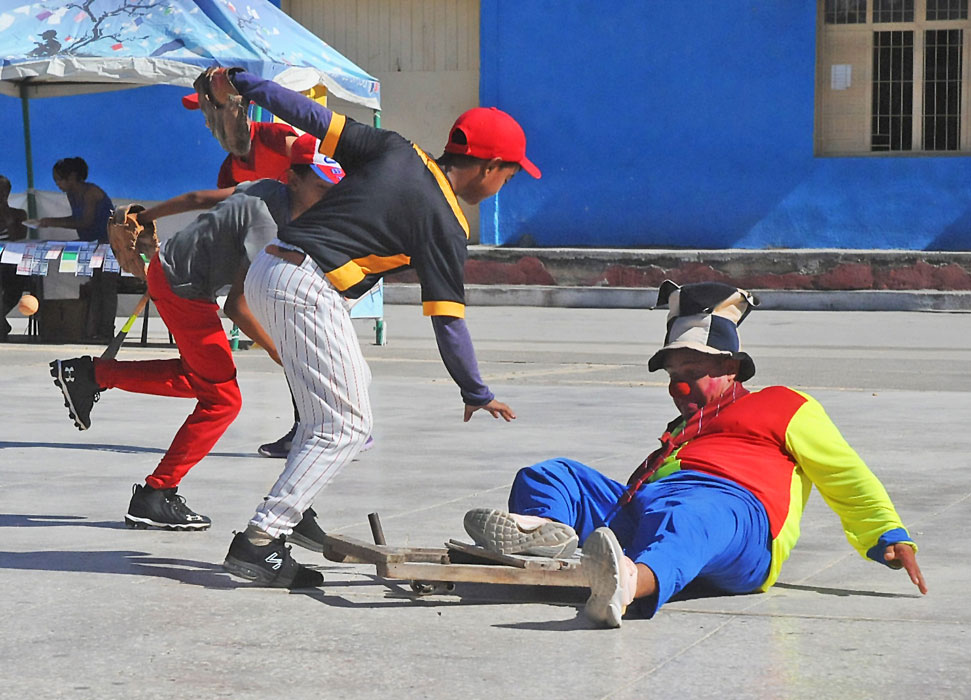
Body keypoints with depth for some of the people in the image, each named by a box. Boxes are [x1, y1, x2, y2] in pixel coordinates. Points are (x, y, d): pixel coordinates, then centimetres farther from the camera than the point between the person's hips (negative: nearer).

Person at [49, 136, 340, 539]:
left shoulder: (268, 189, -1)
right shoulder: (269, 222, -28)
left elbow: (197, 198, 12)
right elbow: (237, 306, -29)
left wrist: (144, 218, 25)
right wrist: (282, 357, -24)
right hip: (183, 290, -10)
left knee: (202, 377, 23)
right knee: (221, 398, -4)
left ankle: (92, 374, 22)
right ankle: (154, 497, 0)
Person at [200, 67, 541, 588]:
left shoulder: (395, 150, 10)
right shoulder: (445, 224, -5)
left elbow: (319, 120, 8)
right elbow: (447, 320, -6)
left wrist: (241, 85, 17)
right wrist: (476, 394, 4)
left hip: (265, 273, 9)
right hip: (308, 290, -9)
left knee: (351, 386, 23)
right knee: (345, 425, -2)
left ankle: (289, 512, 20)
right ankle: (258, 541, -10)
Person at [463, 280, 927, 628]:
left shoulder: (782, 405, 27)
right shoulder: (682, 431, 45)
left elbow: (845, 475, 19)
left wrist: (889, 538, 6)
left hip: (729, 500, -7)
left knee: (684, 521, -42)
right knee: (550, 475, -5)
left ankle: (631, 582, -76)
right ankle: (548, 527, -41)